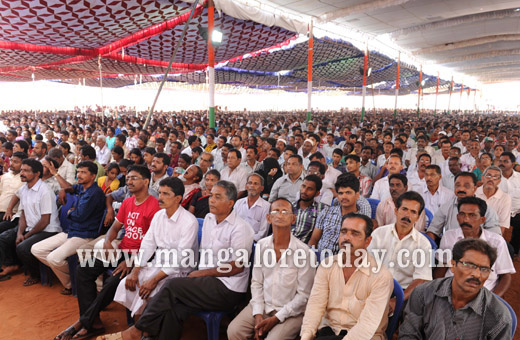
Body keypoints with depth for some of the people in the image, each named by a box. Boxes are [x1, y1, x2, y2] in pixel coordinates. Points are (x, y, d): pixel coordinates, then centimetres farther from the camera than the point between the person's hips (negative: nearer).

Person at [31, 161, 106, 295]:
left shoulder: (95, 193, -16)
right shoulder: (81, 188, 12)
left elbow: (80, 216, -20)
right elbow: (73, 187, 40)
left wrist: (70, 212, 2)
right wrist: (64, 190, 18)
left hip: (84, 236, -10)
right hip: (69, 232, 10)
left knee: (54, 258, -26)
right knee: (36, 249, 3)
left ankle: (70, 285, 0)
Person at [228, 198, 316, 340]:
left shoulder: (303, 252, -14)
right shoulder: (261, 245, 0)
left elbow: (304, 295, -10)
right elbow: (256, 283, 6)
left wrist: (276, 319, -12)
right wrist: (258, 315, -5)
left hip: (290, 311, -3)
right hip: (262, 306, 4)